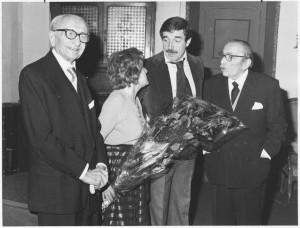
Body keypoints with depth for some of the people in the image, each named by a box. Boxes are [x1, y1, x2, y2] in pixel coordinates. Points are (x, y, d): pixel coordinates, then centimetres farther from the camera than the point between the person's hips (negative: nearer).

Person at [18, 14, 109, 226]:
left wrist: (101, 164, -2)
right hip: (56, 190, -7)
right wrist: (83, 170, -16)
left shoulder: (79, 78, 15)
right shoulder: (33, 75, -10)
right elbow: (42, 136, -17)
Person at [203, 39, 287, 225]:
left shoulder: (268, 86, -6)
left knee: (249, 220, 12)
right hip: (218, 166, 2)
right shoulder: (211, 84, 2)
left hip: (251, 169, -2)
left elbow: (278, 125, 1)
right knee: (221, 219, 13)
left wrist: (266, 153, -7)